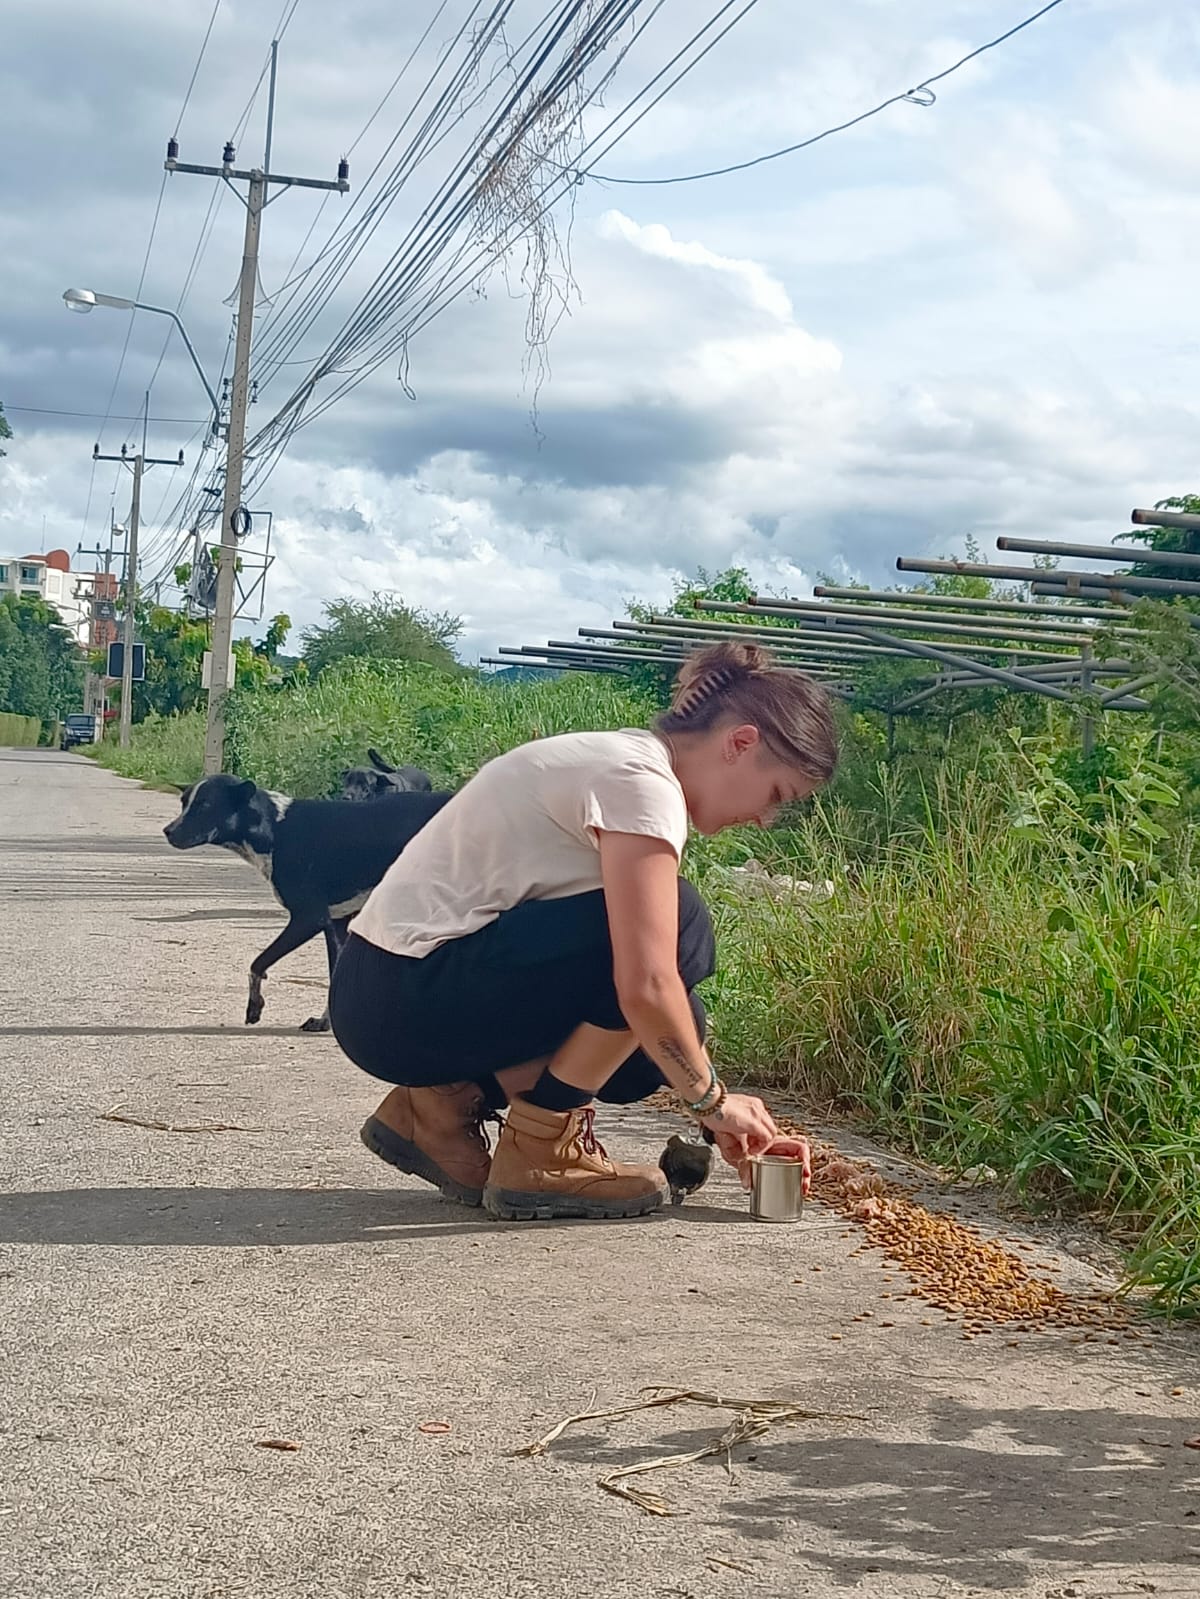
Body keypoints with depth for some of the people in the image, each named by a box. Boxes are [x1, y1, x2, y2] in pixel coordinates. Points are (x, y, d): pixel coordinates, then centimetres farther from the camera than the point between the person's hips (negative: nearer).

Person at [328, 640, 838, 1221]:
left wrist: (726, 1123, 12)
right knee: (676, 930, -15)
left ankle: (447, 1101, 10)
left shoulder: (618, 760, 14)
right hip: (408, 999, -10)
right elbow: (645, 987, -25)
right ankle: (538, 1151, -8)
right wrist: (712, 1101, -8)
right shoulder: (642, 783, -16)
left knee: (661, 1034, 9)